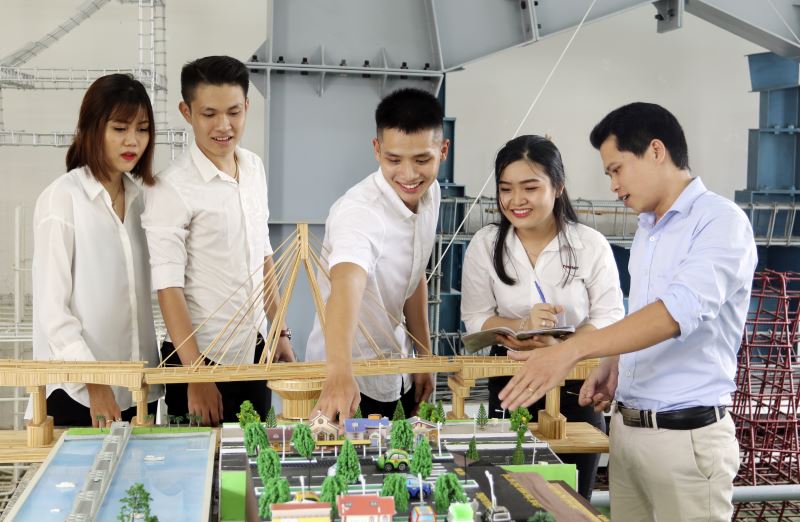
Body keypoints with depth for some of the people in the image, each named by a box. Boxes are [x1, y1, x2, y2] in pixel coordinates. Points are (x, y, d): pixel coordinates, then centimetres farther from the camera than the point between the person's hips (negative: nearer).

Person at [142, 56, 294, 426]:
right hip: (202, 357, -6)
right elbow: (168, 287, -16)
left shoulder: (254, 167, 5)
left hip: (254, 353, 6)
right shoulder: (172, 187, -15)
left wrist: (281, 331, 13)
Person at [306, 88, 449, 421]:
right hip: (349, 376, -7)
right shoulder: (358, 212, -29)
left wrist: (424, 356, 10)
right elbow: (346, 285, -47)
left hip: (397, 371, 7)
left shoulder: (429, 193, -4)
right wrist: (340, 373, -63)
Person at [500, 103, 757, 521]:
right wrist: (612, 366, 4)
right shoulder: (647, 230, 14)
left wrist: (572, 350, -34)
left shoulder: (720, 221, -12)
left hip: (686, 435, -7)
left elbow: (681, 309, -27)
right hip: (626, 427, 7)